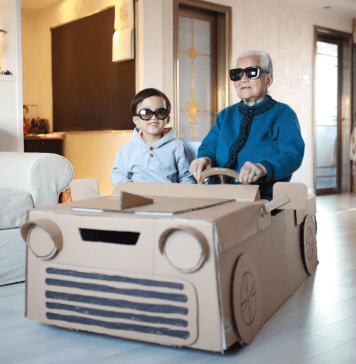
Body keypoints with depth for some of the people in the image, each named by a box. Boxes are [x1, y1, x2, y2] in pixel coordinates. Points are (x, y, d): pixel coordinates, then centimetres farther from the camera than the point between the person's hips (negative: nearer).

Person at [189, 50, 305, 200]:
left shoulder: (283, 114, 7)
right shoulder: (225, 115, 24)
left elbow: (293, 154, -9)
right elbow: (209, 146, 13)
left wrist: (263, 168, -30)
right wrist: (205, 159, -13)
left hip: (264, 200, -3)